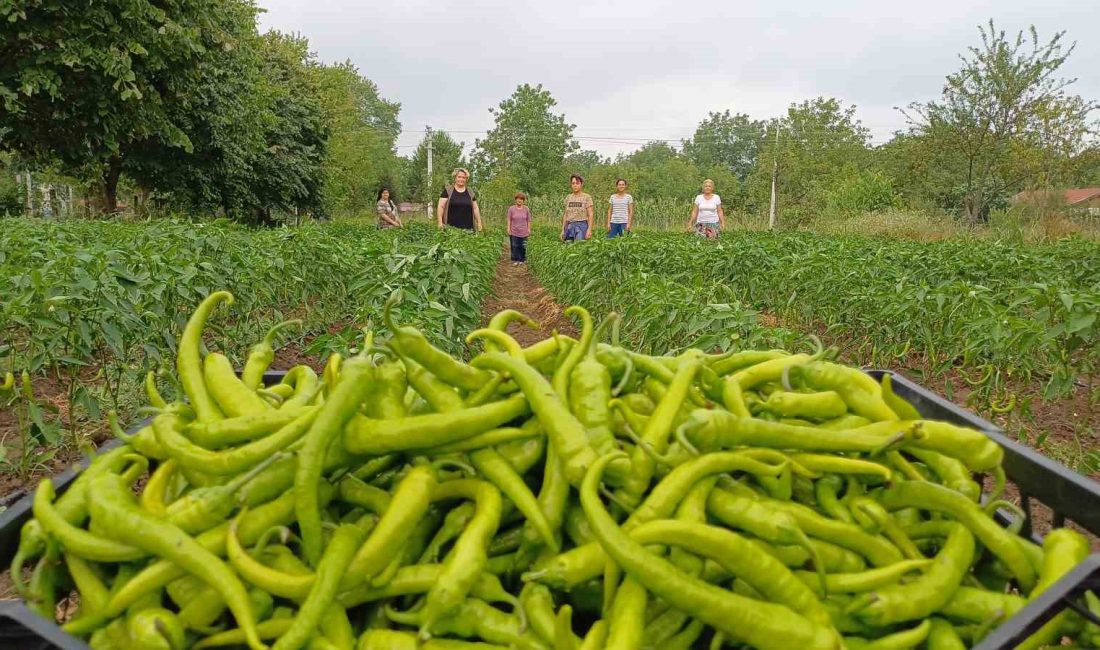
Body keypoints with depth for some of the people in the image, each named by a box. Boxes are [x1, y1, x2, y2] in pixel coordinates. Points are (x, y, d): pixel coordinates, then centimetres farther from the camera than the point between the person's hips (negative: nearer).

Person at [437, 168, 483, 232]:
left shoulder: (470, 192, 14)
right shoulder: (448, 190, 4)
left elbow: (475, 208, 16)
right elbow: (440, 206, 0)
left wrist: (479, 224, 7)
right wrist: (440, 223, -10)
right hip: (451, 227, -2)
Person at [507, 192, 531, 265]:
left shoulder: (526, 209, 2)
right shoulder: (511, 209, -1)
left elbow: (528, 220, 7)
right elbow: (509, 220, 2)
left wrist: (529, 229, 5)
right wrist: (509, 229, -2)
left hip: (523, 232, 1)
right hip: (514, 232, -1)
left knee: (523, 247, 3)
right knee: (515, 246, 3)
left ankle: (522, 260, 17)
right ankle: (515, 260, 15)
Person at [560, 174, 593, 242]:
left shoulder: (587, 197, -2)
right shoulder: (568, 198, 10)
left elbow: (590, 215, -5)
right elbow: (565, 215, 13)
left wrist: (589, 230, -15)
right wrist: (563, 230, 9)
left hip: (581, 226, -4)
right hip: (569, 227, 4)